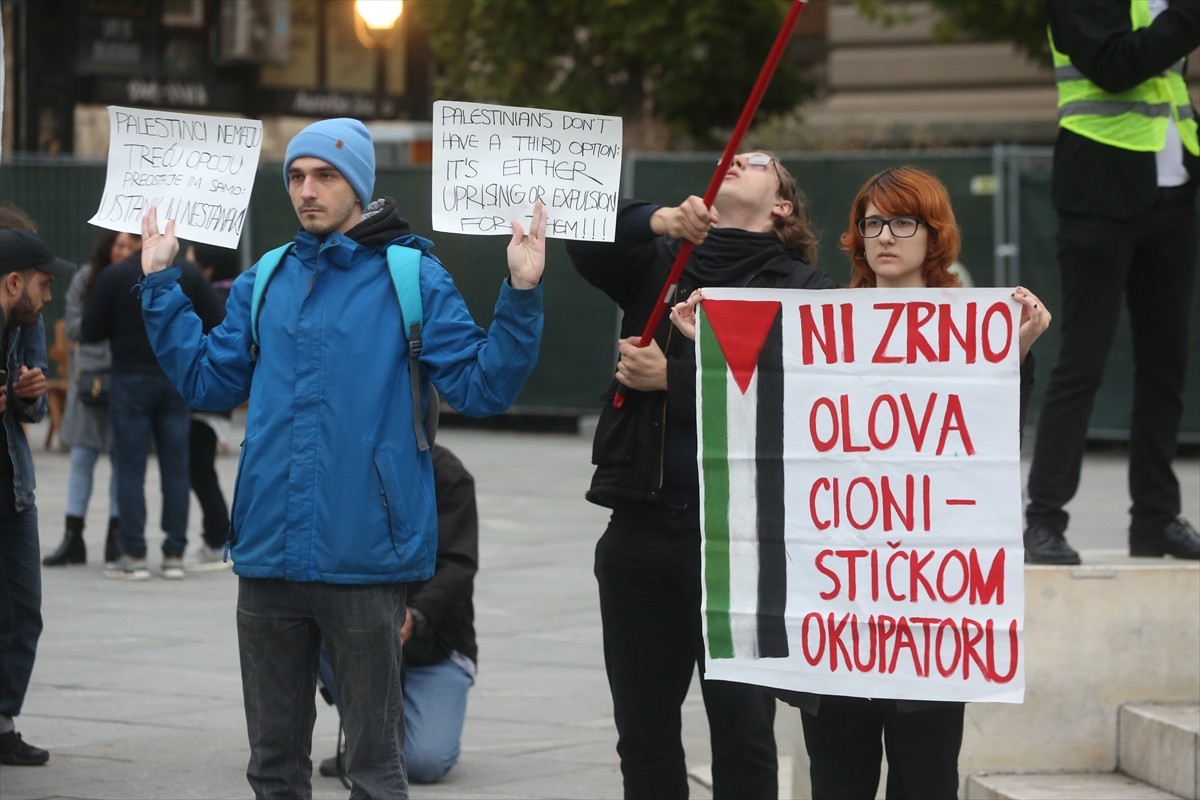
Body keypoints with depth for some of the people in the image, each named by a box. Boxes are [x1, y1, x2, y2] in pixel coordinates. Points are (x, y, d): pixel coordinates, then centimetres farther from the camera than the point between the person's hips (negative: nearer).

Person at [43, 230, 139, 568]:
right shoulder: (86, 278, 1)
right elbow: (73, 326, 1)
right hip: (90, 375, 2)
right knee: (82, 459, 6)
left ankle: (117, 539, 14)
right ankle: (73, 538, 12)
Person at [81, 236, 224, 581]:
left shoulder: (114, 276, -7)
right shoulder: (189, 274, -2)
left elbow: (90, 331, -4)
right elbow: (217, 323, -3)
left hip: (131, 380, -2)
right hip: (179, 380, 2)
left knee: (130, 468, 3)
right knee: (175, 468, 7)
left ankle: (134, 555, -1)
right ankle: (175, 555, 6)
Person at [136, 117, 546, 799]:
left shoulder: (411, 277, -3)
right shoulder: (263, 282, 11)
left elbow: (482, 387, -8)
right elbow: (208, 382, 14)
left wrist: (521, 295, -19)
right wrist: (160, 284, 13)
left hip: (364, 561, -4)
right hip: (269, 557, 4)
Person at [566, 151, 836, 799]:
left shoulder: (802, 288, 2)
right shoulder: (659, 261, 14)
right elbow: (588, 248, -5)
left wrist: (672, 378, -12)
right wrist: (658, 221, -23)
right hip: (643, 525, 4)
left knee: (743, 733, -4)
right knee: (644, 734, 11)